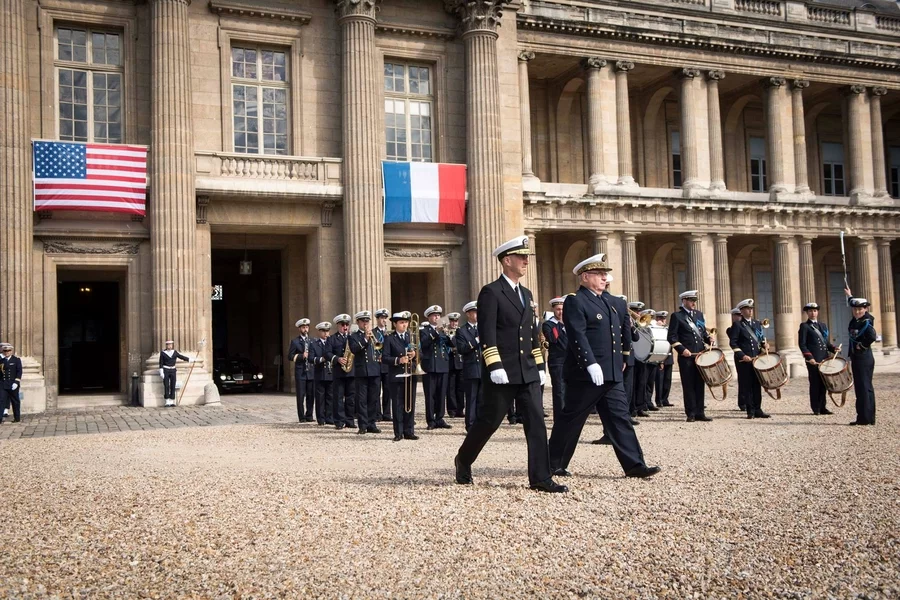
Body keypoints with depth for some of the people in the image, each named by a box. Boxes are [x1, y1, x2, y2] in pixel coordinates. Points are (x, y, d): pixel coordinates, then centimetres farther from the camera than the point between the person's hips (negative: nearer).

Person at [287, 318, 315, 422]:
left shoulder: (312, 341, 14)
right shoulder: (295, 342, 3)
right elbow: (290, 356, -2)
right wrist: (301, 356, -15)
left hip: (311, 371, 3)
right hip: (300, 372, -3)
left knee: (311, 395, 3)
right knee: (301, 395, -1)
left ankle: (309, 415, 12)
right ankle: (301, 417, 4)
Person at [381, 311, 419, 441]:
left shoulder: (412, 337, 12)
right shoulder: (389, 338, -1)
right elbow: (384, 358, -8)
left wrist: (414, 355, -9)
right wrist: (398, 360, -21)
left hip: (411, 375, 4)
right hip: (396, 377, -4)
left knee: (410, 404, 6)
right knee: (398, 405, 1)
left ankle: (409, 431, 13)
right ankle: (398, 433, 7)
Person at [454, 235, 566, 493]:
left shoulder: (526, 294, 16)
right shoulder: (491, 292, -8)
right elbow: (487, 334, -15)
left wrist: (539, 365, 15)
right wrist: (494, 367, -21)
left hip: (528, 372, 7)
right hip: (503, 374, -6)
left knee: (536, 422, -1)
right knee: (490, 420, 4)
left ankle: (540, 478, 2)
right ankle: (463, 460, 27)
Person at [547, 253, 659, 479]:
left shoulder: (612, 303, 16)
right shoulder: (575, 302, -10)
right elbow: (578, 336, -21)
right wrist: (591, 364, -30)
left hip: (612, 375, 8)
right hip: (585, 374, -8)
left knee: (620, 418, 4)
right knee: (571, 419, 2)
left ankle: (634, 465, 5)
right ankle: (554, 464, 14)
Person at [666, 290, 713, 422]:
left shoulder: (699, 314, 15)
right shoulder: (677, 316, -3)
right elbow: (672, 337, -7)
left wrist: (709, 339, 2)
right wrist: (682, 349, -17)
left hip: (700, 354, 5)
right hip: (686, 356, -5)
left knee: (700, 385, 7)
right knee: (688, 385, 0)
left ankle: (700, 412, 12)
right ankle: (691, 413, 5)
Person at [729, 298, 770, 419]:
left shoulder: (757, 324, 15)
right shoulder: (737, 326, -2)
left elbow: (761, 338, 22)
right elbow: (733, 343, -7)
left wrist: (764, 344, 0)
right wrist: (742, 355, -16)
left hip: (757, 359, 5)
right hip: (744, 360, -5)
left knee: (757, 385, 6)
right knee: (746, 385, -2)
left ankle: (757, 410, 11)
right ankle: (750, 411, 3)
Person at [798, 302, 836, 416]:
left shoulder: (823, 325, 19)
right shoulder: (804, 326, 0)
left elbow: (826, 342, 22)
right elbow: (802, 344, -6)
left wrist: (833, 349, 3)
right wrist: (809, 357, -15)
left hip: (824, 359, 6)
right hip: (813, 360, -6)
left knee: (823, 384, 7)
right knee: (815, 384, -2)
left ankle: (823, 407, 14)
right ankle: (816, 409, 3)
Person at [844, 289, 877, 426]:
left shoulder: (866, 322, -15)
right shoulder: (856, 320, 8)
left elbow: (873, 337, -31)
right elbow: (853, 304, 29)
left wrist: (862, 345, -16)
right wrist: (850, 296, 44)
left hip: (864, 359, -9)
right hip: (857, 359, 9)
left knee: (864, 388, -8)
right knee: (861, 388, 11)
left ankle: (866, 418, -7)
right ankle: (867, 418, 16)